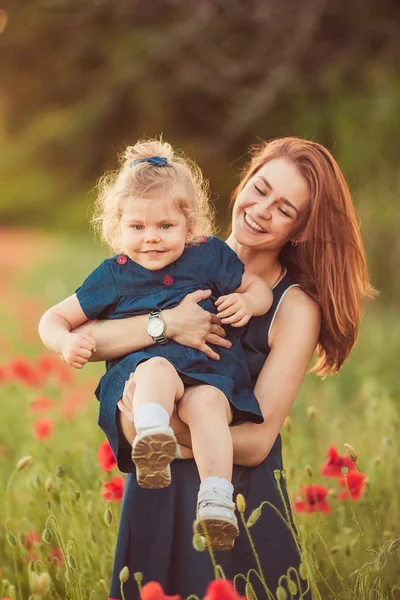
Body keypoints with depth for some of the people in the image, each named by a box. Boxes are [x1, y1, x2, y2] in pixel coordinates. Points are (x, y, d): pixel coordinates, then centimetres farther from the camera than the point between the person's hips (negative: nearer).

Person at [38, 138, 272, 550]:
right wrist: (66, 342, -6)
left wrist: (247, 303, -1)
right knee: (158, 369, -37)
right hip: (137, 372, -1)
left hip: (208, 374, 1)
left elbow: (260, 288, 24)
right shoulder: (113, 275, 12)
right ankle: (151, 445, -63)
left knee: (206, 404, -36)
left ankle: (216, 501, -45)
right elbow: (54, 319, 18)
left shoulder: (210, 257, 14)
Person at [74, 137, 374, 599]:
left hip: (240, 502, -3)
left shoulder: (296, 309, -9)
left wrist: (168, 428, -31)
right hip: (156, 491, 3)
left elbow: (257, 443, -16)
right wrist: (164, 324, -25)